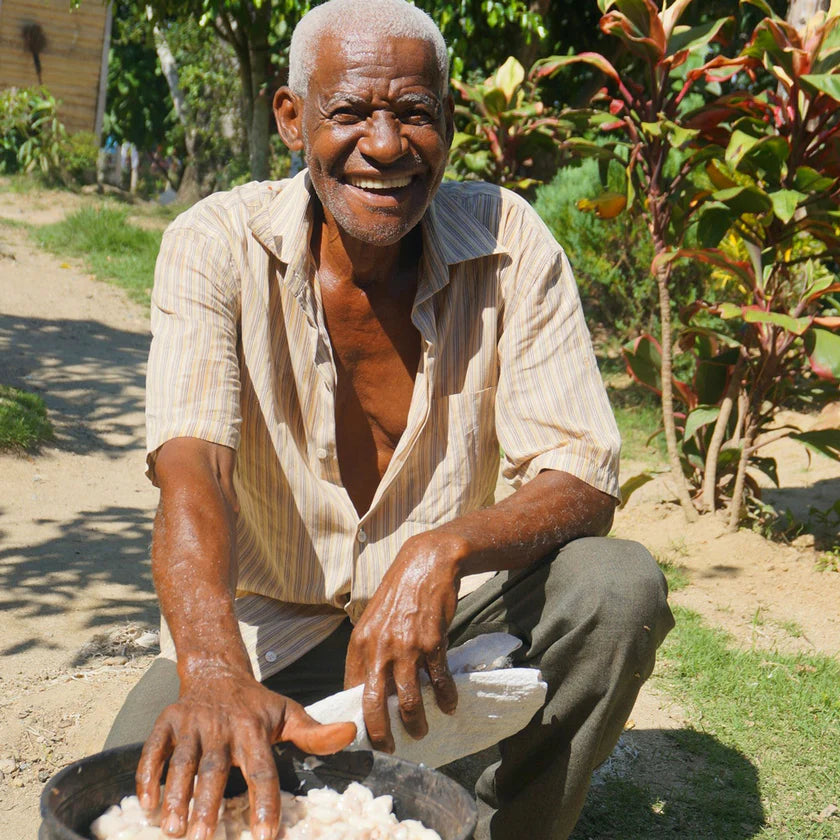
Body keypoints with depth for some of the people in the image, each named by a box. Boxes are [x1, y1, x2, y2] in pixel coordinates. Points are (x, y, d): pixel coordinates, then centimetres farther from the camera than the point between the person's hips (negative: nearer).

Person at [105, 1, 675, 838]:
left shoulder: (509, 243, -10)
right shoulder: (217, 244, -14)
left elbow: (582, 480, -15)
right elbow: (189, 470, -28)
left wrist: (444, 549, -38)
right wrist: (214, 672, -48)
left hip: (438, 617, 2)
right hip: (264, 627, -1)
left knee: (619, 586, -25)